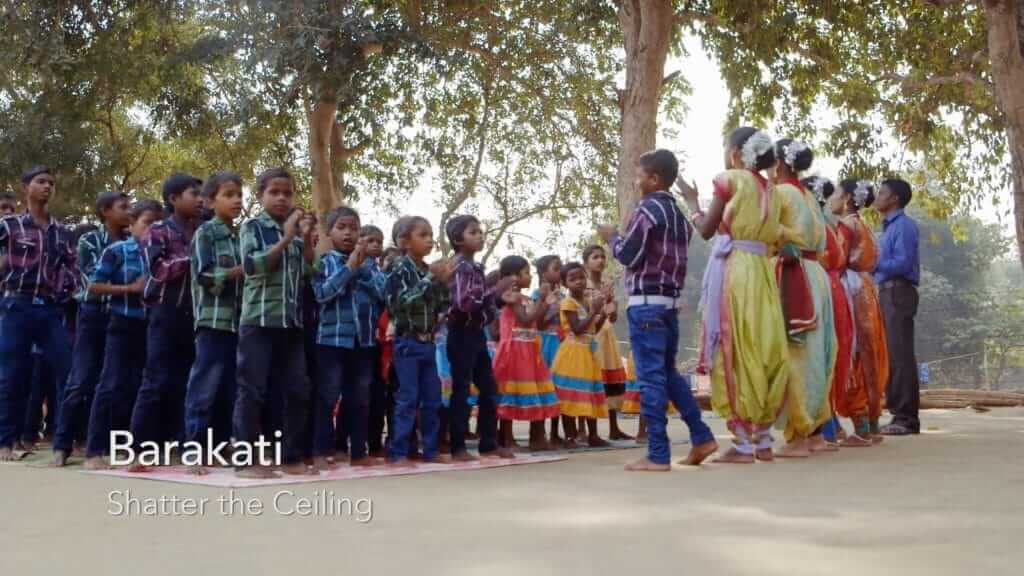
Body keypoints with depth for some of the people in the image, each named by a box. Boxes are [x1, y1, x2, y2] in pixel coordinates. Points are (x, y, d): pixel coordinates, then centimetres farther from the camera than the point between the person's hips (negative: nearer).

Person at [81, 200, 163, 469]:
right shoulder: (116, 251, -3)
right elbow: (94, 286, -5)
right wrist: (131, 288, -13)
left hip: (151, 327, 5)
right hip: (123, 326, -5)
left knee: (136, 388, 9)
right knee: (112, 386, -6)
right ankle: (94, 450, -3)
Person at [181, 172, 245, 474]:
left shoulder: (242, 236, 16)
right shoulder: (205, 233, -1)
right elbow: (206, 277, -10)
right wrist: (243, 270, -11)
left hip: (239, 320, 6)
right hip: (214, 319, -6)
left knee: (230, 390, 8)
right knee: (205, 389, -6)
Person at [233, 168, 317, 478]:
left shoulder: (295, 231, 15)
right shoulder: (252, 226, 0)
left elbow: (308, 272, 10)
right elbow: (251, 265, -15)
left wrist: (307, 238, -2)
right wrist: (286, 238, -17)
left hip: (292, 321, 6)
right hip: (259, 319, -6)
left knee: (298, 389, 6)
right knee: (253, 389, -5)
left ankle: (292, 457, 14)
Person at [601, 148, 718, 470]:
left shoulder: (646, 210, -10)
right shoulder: (678, 214, 16)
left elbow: (628, 255, -10)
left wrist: (612, 238, 7)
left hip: (646, 302, -9)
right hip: (671, 300, 9)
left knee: (651, 377, -7)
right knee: (669, 373, 18)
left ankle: (658, 455, -5)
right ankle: (701, 437, 16)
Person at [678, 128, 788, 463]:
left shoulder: (729, 180, -4)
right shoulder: (769, 190, 15)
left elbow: (706, 230, -1)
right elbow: (773, 237, 15)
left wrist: (691, 201, 16)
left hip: (732, 270, -7)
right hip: (761, 272, 7)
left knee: (734, 352, -4)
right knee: (763, 351, 9)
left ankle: (744, 443, -4)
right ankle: (763, 440, 12)